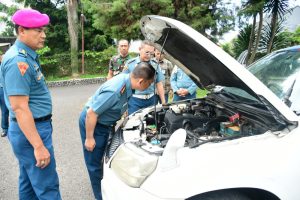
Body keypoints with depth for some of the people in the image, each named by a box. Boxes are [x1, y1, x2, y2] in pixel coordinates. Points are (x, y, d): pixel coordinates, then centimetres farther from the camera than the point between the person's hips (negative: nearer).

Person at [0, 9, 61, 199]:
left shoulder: (27, 55, 11)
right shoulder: (18, 61, -21)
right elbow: (20, 108, -25)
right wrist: (39, 146, -25)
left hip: (34, 127, 10)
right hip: (31, 131, -10)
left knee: (29, 181, 20)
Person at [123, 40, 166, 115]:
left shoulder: (155, 64, 7)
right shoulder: (130, 64, -1)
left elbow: (159, 84, 9)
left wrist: (163, 102, 6)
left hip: (151, 100, 3)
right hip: (135, 100, -2)